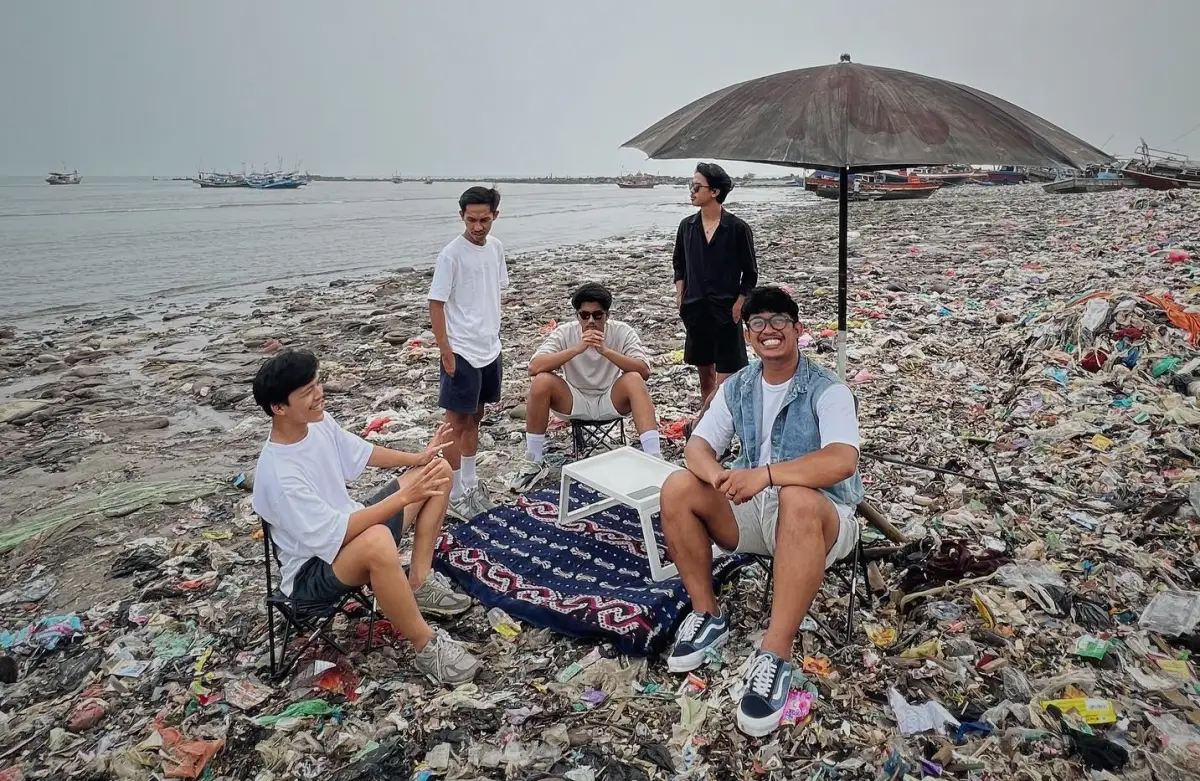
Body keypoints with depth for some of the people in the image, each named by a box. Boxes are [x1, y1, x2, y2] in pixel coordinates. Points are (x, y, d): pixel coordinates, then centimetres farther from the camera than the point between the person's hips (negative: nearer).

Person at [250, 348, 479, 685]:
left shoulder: (319, 422, -7)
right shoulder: (279, 475, -31)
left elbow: (361, 452, 12)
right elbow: (333, 535, -32)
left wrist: (417, 458, 1)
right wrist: (403, 497, -32)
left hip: (350, 528, 9)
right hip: (314, 569, -9)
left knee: (438, 469, 4)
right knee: (378, 541, -44)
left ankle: (420, 584, 4)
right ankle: (427, 645, -22)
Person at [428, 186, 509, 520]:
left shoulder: (496, 247, 4)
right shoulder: (451, 255, -16)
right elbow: (435, 304, -14)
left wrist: (494, 334, 15)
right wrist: (446, 352, -16)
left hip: (490, 348, 7)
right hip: (462, 351, -7)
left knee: (475, 418, 17)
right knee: (457, 422, 2)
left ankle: (470, 482, 31)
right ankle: (455, 493, 13)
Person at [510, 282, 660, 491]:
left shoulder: (623, 332, -12)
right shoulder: (564, 333, -12)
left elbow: (644, 372, -24)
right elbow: (534, 367, -26)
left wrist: (606, 351, -35)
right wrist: (577, 349, -34)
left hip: (611, 401, -1)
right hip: (575, 401, 1)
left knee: (634, 380, -30)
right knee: (541, 381, -26)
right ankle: (534, 463, -12)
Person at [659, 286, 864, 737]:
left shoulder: (826, 391, -13)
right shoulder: (737, 388, 4)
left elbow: (843, 461, -29)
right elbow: (698, 445, -2)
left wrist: (764, 473, -41)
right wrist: (717, 475, -27)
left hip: (820, 518, -5)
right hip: (753, 510, 5)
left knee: (796, 499, -40)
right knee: (678, 489, -17)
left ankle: (776, 655, -34)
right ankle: (707, 616, -5)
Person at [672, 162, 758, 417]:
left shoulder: (737, 228, -8)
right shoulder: (687, 226, 4)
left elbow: (750, 274, -3)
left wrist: (738, 305, -9)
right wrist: (680, 296, 4)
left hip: (725, 311, -4)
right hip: (695, 310, 4)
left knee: (726, 373, -5)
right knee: (705, 372, 14)